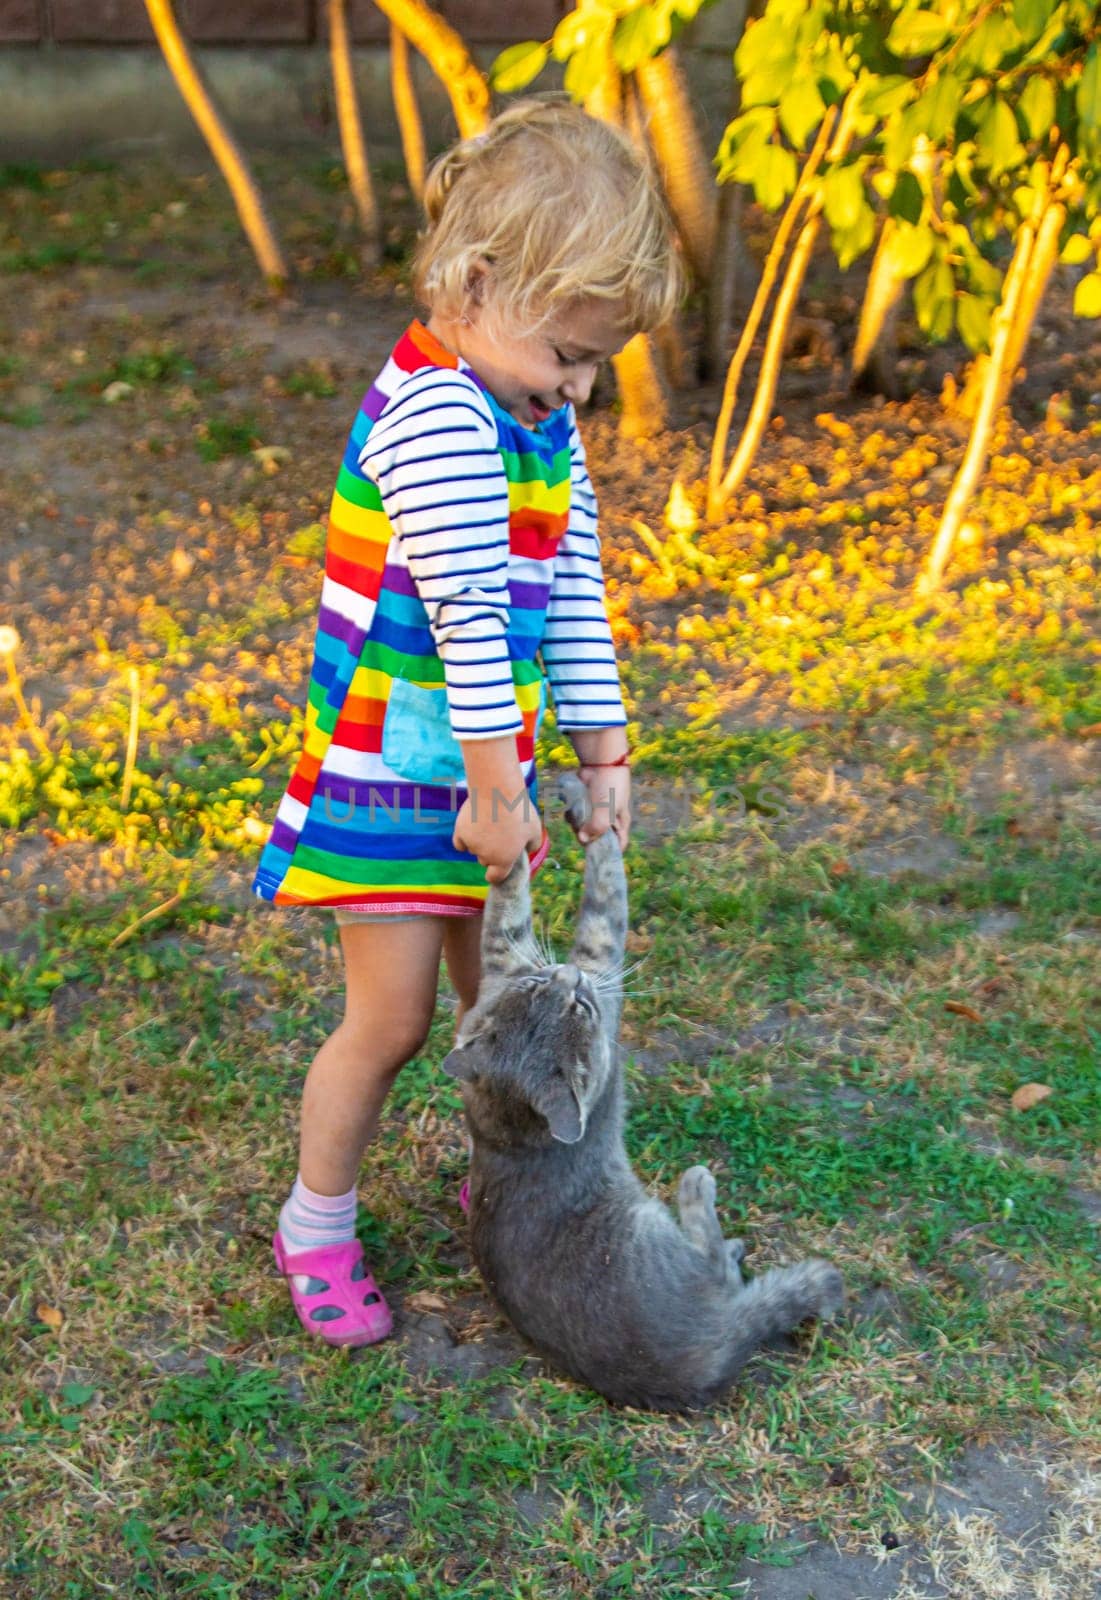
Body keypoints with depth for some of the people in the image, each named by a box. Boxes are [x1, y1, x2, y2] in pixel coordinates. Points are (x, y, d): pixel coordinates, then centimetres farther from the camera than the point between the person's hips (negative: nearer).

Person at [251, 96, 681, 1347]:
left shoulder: (543, 425, 7)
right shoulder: (436, 413, -22)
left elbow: (572, 599, 10)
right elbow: (471, 613, -23)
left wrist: (602, 753, 9)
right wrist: (497, 790, -20)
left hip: (486, 764, 8)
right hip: (392, 770, -8)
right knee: (391, 1016, 1)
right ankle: (316, 1230, 22)